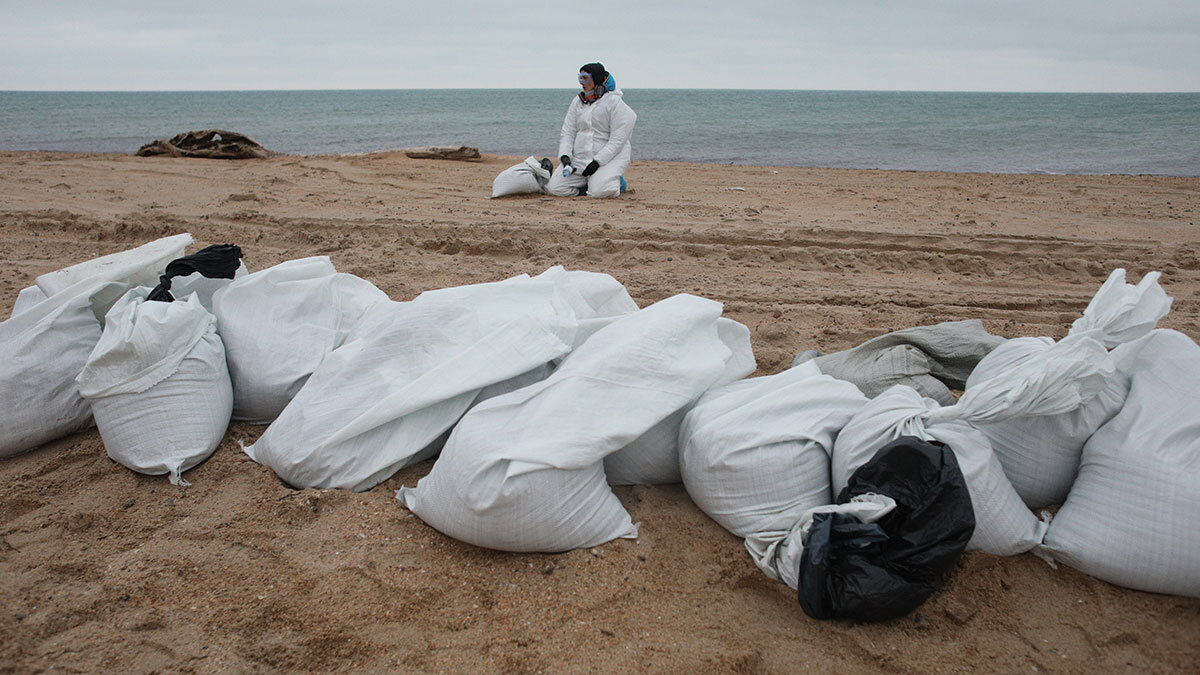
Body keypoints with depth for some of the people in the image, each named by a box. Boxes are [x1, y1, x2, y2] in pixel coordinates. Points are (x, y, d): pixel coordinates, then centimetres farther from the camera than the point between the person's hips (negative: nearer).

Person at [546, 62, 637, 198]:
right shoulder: (577, 101, 11)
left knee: (599, 191, -31)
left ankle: (617, 182, 4)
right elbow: (567, 133, 9)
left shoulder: (614, 102, -7)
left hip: (609, 158, -6)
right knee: (554, 188, -10)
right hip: (579, 159, 6)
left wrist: (597, 162, -21)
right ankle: (593, 182, 8)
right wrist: (565, 155, -9)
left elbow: (618, 140, -14)